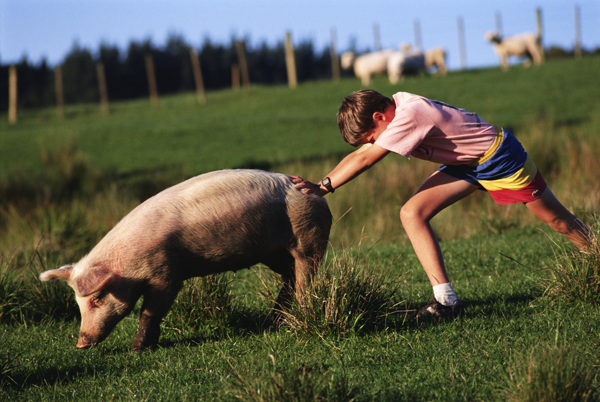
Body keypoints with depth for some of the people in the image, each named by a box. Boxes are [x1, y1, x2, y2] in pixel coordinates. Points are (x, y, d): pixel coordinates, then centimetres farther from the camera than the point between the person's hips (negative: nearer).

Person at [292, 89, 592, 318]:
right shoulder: (391, 111, -6)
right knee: (412, 214, -9)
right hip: (465, 166, 8)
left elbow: (365, 159, -33)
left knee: (557, 220, 5)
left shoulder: (408, 115, -33)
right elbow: (358, 154, -3)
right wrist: (322, 184, -13)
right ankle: (446, 298, -12)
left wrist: (323, 187, -32)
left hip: (499, 156, -8)